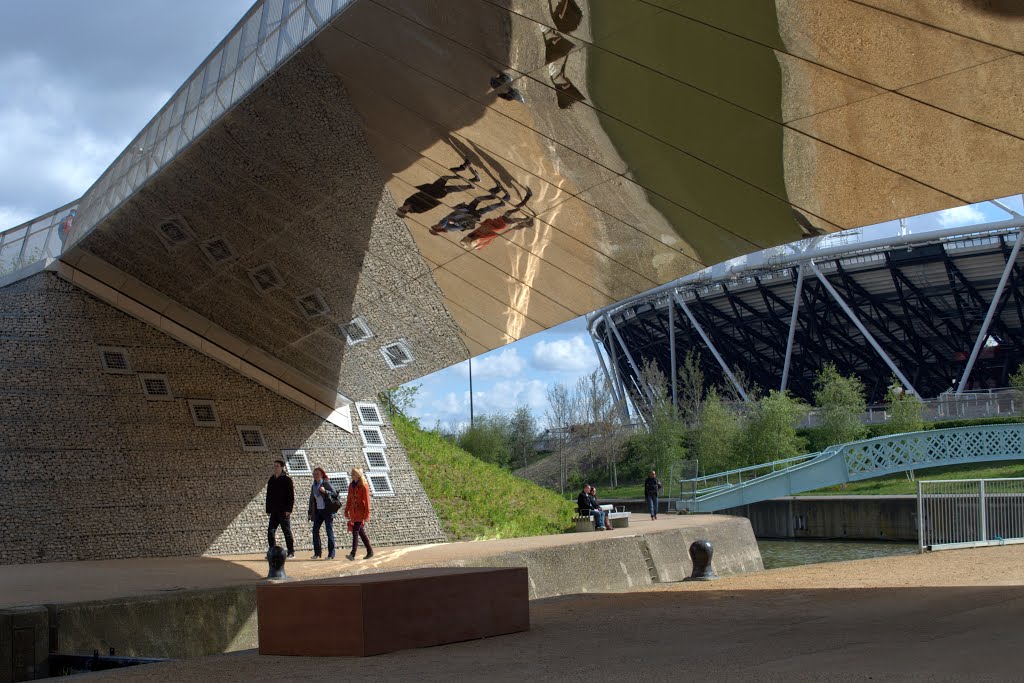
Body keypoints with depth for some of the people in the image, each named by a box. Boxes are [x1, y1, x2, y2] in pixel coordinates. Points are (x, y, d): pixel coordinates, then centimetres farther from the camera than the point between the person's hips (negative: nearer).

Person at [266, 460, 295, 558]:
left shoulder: (287, 479, -5)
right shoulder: (271, 480, 13)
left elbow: (291, 495, -10)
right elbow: (268, 496, 17)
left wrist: (288, 509, -16)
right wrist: (268, 510, 11)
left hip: (284, 511, -6)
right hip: (274, 511, 6)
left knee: (287, 531, -2)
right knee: (271, 531, 1)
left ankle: (291, 552, 5)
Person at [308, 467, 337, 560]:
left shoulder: (326, 484, -6)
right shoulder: (314, 486, 12)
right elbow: (312, 499, 17)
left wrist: (325, 491, -27)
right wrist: (310, 513, 15)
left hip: (327, 511, -6)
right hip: (318, 511, 6)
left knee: (329, 531, -3)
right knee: (315, 530, 0)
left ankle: (331, 554, 0)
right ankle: (317, 553, 7)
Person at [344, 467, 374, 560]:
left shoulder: (364, 486, -10)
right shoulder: (351, 485, 10)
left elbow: (367, 500, -12)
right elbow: (349, 499, 16)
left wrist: (367, 514, -15)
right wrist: (346, 511, 13)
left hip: (361, 512, -7)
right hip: (353, 512, 7)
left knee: (355, 531, -13)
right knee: (361, 532, 12)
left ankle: (353, 554, -17)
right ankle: (370, 551, 22)